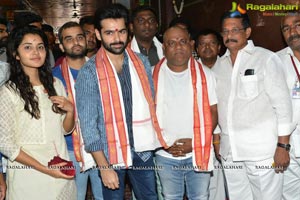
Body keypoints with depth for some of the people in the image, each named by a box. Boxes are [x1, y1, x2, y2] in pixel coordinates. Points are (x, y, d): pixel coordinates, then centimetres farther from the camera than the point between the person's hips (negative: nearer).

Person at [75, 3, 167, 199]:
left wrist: (157, 138, 2)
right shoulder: (89, 72, -11)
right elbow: (88, 123, -11)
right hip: (111, 153, -3)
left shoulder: (142, 62, 2)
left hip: (143, 149, 4)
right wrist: (103, 166, -13)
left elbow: (151, 103, 9)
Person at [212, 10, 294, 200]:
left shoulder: (266, 59, -2)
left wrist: (283, 146, -11)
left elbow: (282, 104, -6)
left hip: (262, 152, -4)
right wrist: (216, 142, 14)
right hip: (229, 153, 5)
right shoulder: (219, 66, 12)